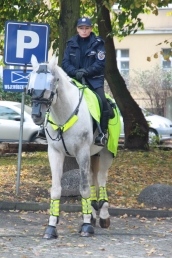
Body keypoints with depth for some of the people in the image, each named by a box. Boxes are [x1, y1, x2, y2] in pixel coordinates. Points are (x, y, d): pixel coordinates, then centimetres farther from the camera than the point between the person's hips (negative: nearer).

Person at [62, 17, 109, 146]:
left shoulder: (98, 43, -1)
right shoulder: (72, 43, 8)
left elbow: (100, 64, -8)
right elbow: (65, 62, 4)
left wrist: (86, 71, -21)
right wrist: (74, 71, -16)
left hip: (94, 80, -3)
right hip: (75, 79, 3)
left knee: (102, 101, -24)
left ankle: (103, 133, -15)